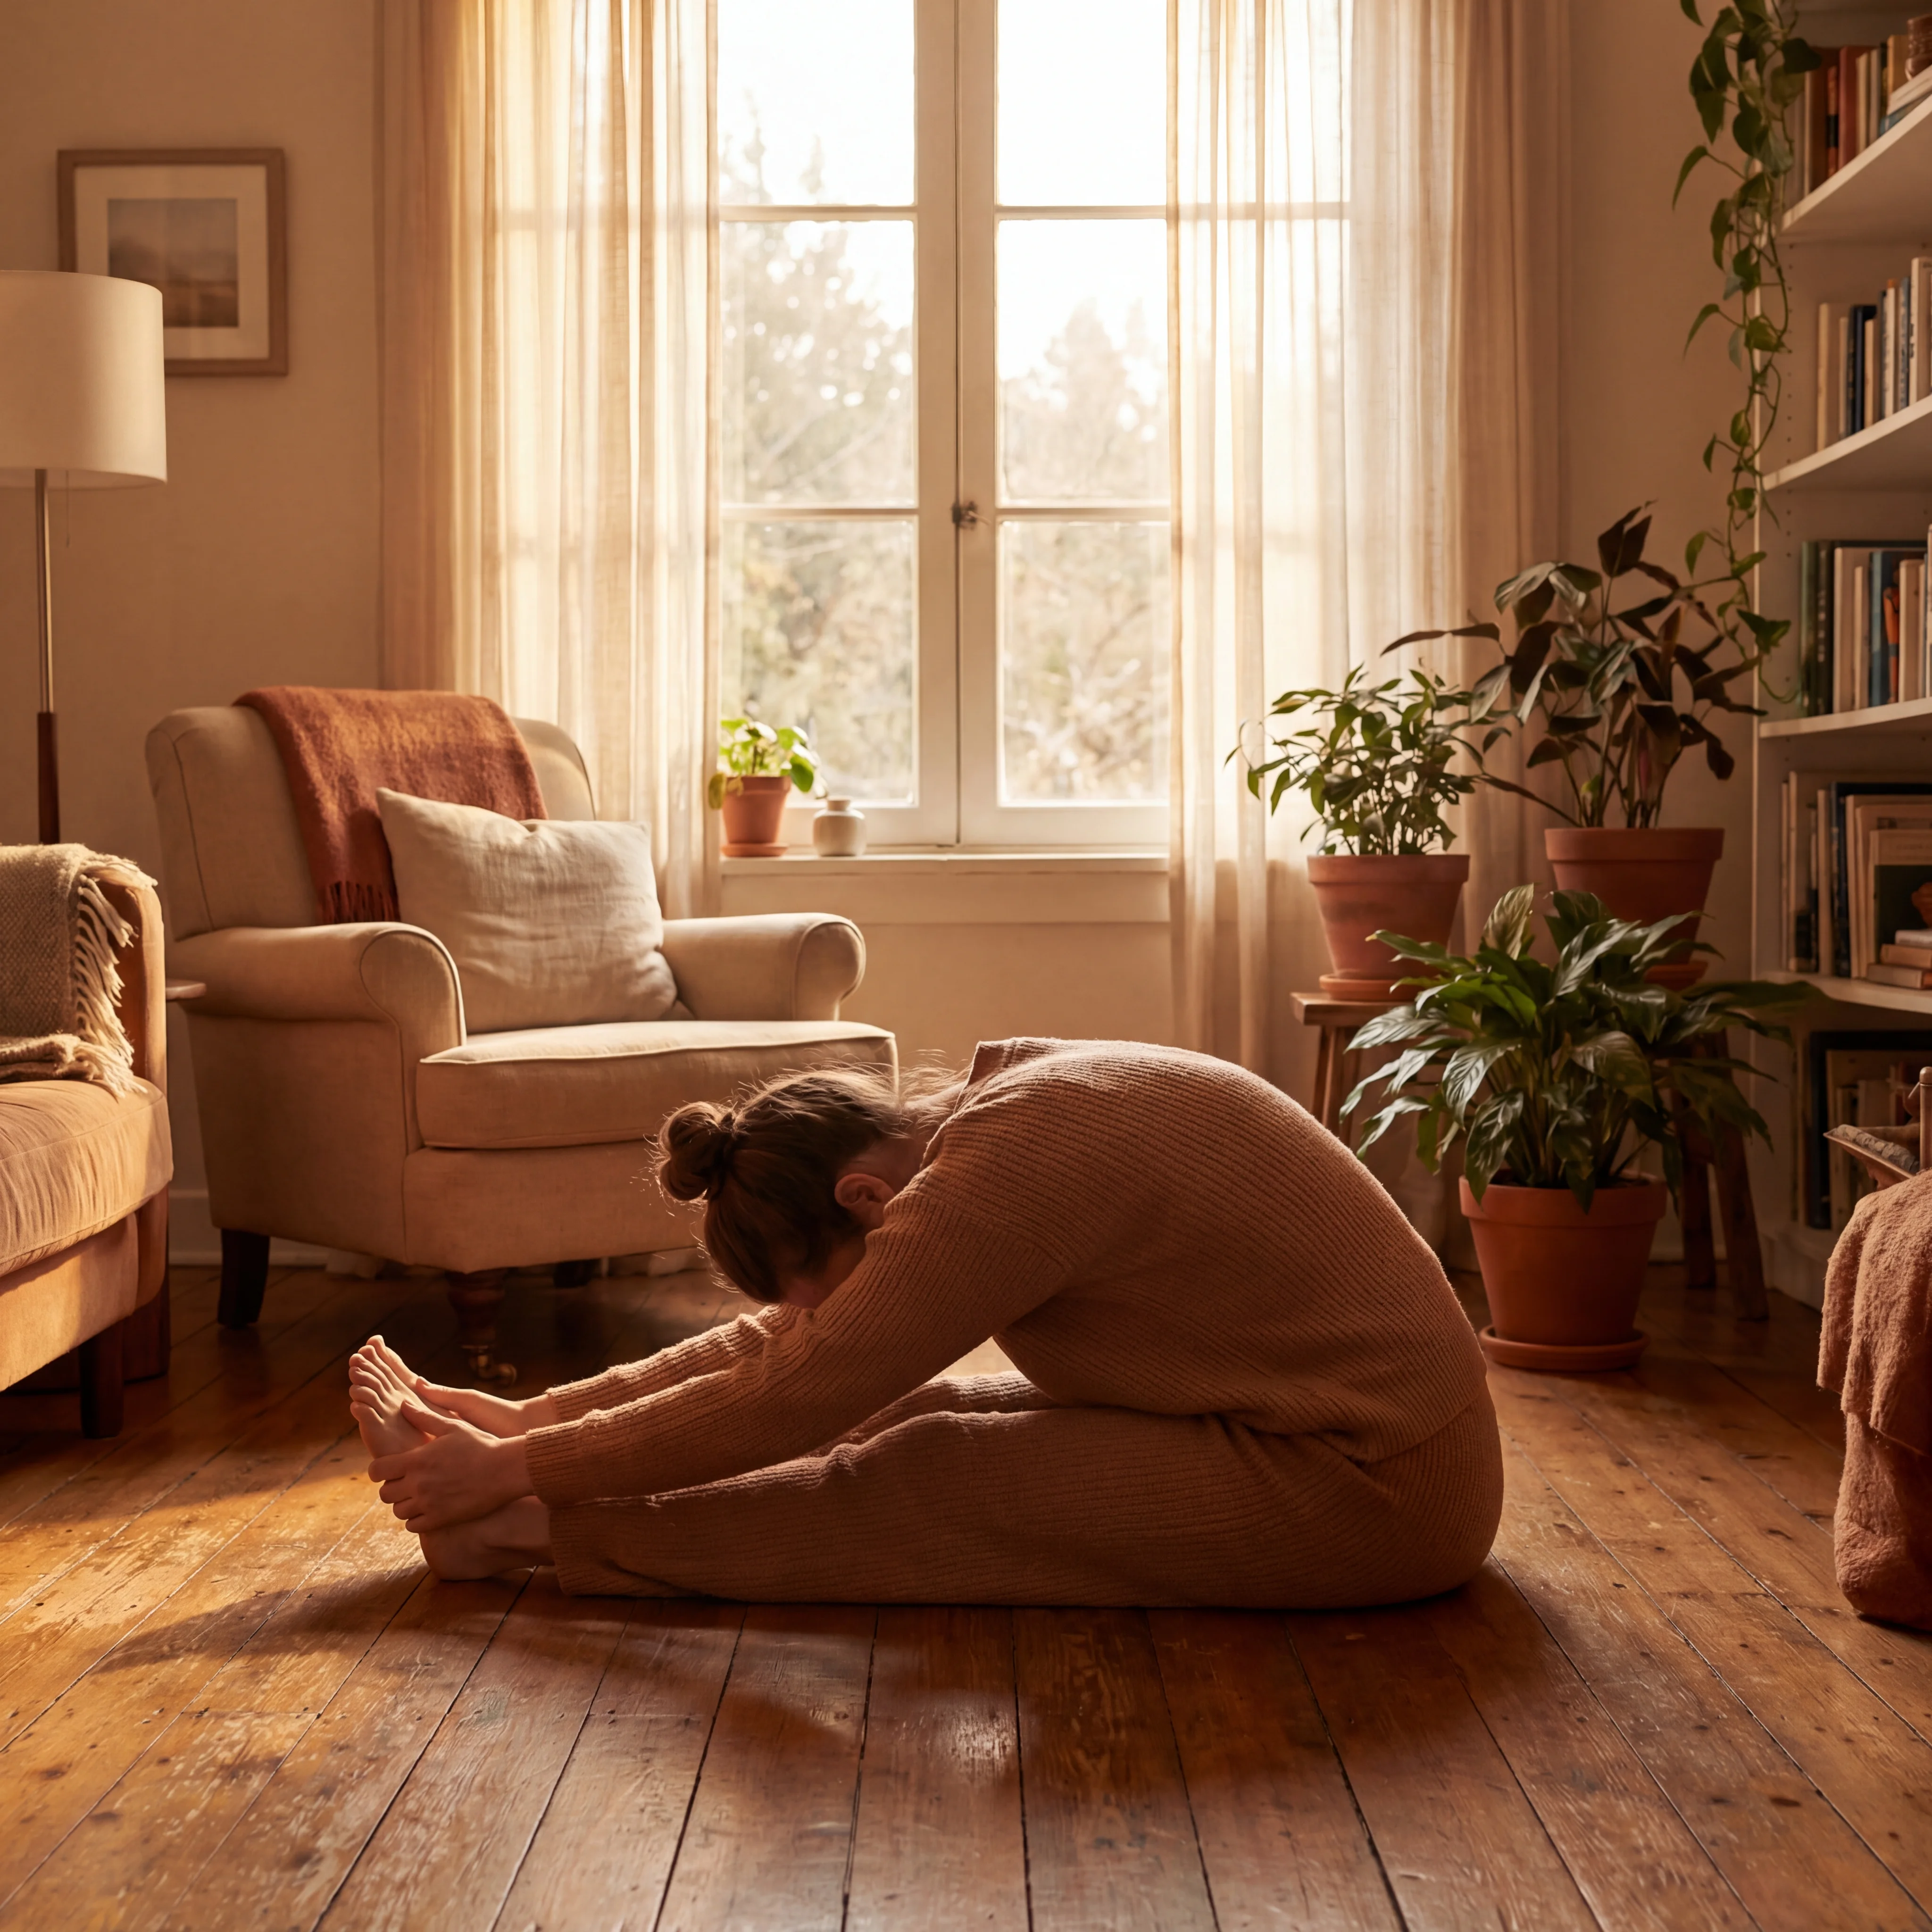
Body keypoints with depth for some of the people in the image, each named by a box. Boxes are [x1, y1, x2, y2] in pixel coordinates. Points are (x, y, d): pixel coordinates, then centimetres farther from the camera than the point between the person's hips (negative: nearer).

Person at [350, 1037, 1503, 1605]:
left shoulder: (1010, 1171, -25)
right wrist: (533, 1420, 5)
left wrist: (520, 1476, -15)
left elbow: (790, 1397, -23)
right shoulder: (986, 1110, 4)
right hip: (1333, 1418, 9)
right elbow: (780, 1342, 9)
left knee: (927, 1479, -13)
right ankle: (524, 1517, 7)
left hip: (1377, 1494, -9)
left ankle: (528, 1533, -4)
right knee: (907, 1412, 3)